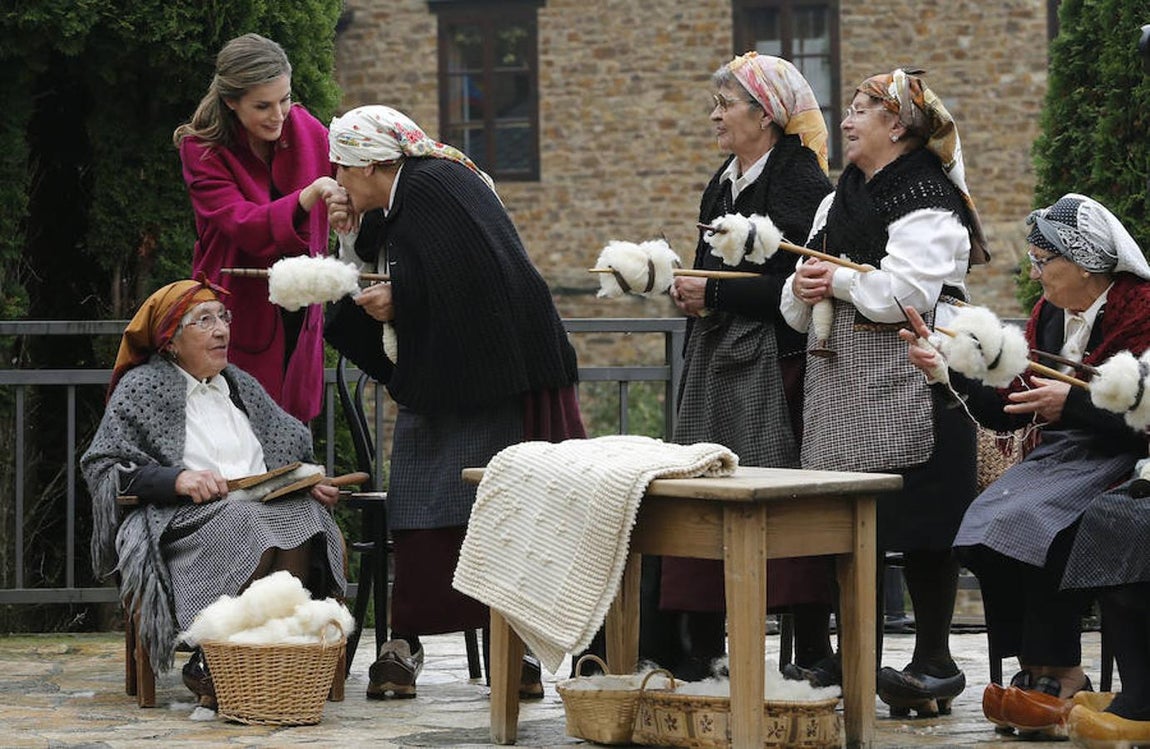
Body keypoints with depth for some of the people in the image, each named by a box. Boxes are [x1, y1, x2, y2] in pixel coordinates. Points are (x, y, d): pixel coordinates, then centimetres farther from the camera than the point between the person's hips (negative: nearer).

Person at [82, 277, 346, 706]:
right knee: (246, 527, -38)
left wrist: (311, 483, 6)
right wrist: (175, 478, -16)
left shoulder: (241, 385, 27)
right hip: (185, 523, -5)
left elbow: (293, 451, 30)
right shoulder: (143, 388, 9)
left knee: (305, 516, -31)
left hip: (267, 507, 5)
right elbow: (101, 465, -2)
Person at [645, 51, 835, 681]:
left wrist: (713, 292, -14)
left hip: (774, 362, -8)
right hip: (715, 360, 9)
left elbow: (796, 285, -16)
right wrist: (688, 290, 5)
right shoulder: (722, 185, 18)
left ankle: (813, 648, -4)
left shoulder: (798, 181, -9)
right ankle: (700, 646, 9)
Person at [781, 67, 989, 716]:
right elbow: (800, 311, 20)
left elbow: (909, 292, -21)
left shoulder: (925, 202, -7)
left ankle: (935, 661, 2)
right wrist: (805, 291, -2)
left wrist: (841, 281, -10)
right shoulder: (839, 202, 19)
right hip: (843, 389, 8)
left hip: (906, 390, -8)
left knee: (920, 524, -5)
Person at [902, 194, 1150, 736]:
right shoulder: (1048, 315, 14)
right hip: (1058, 457, 7)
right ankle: (1035, 672, -14)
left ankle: (1055, 677, -19)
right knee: (984, 524, -19)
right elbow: (1006, 412, 12)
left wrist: (1073, 402, -20)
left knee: (1035, 524, -31)